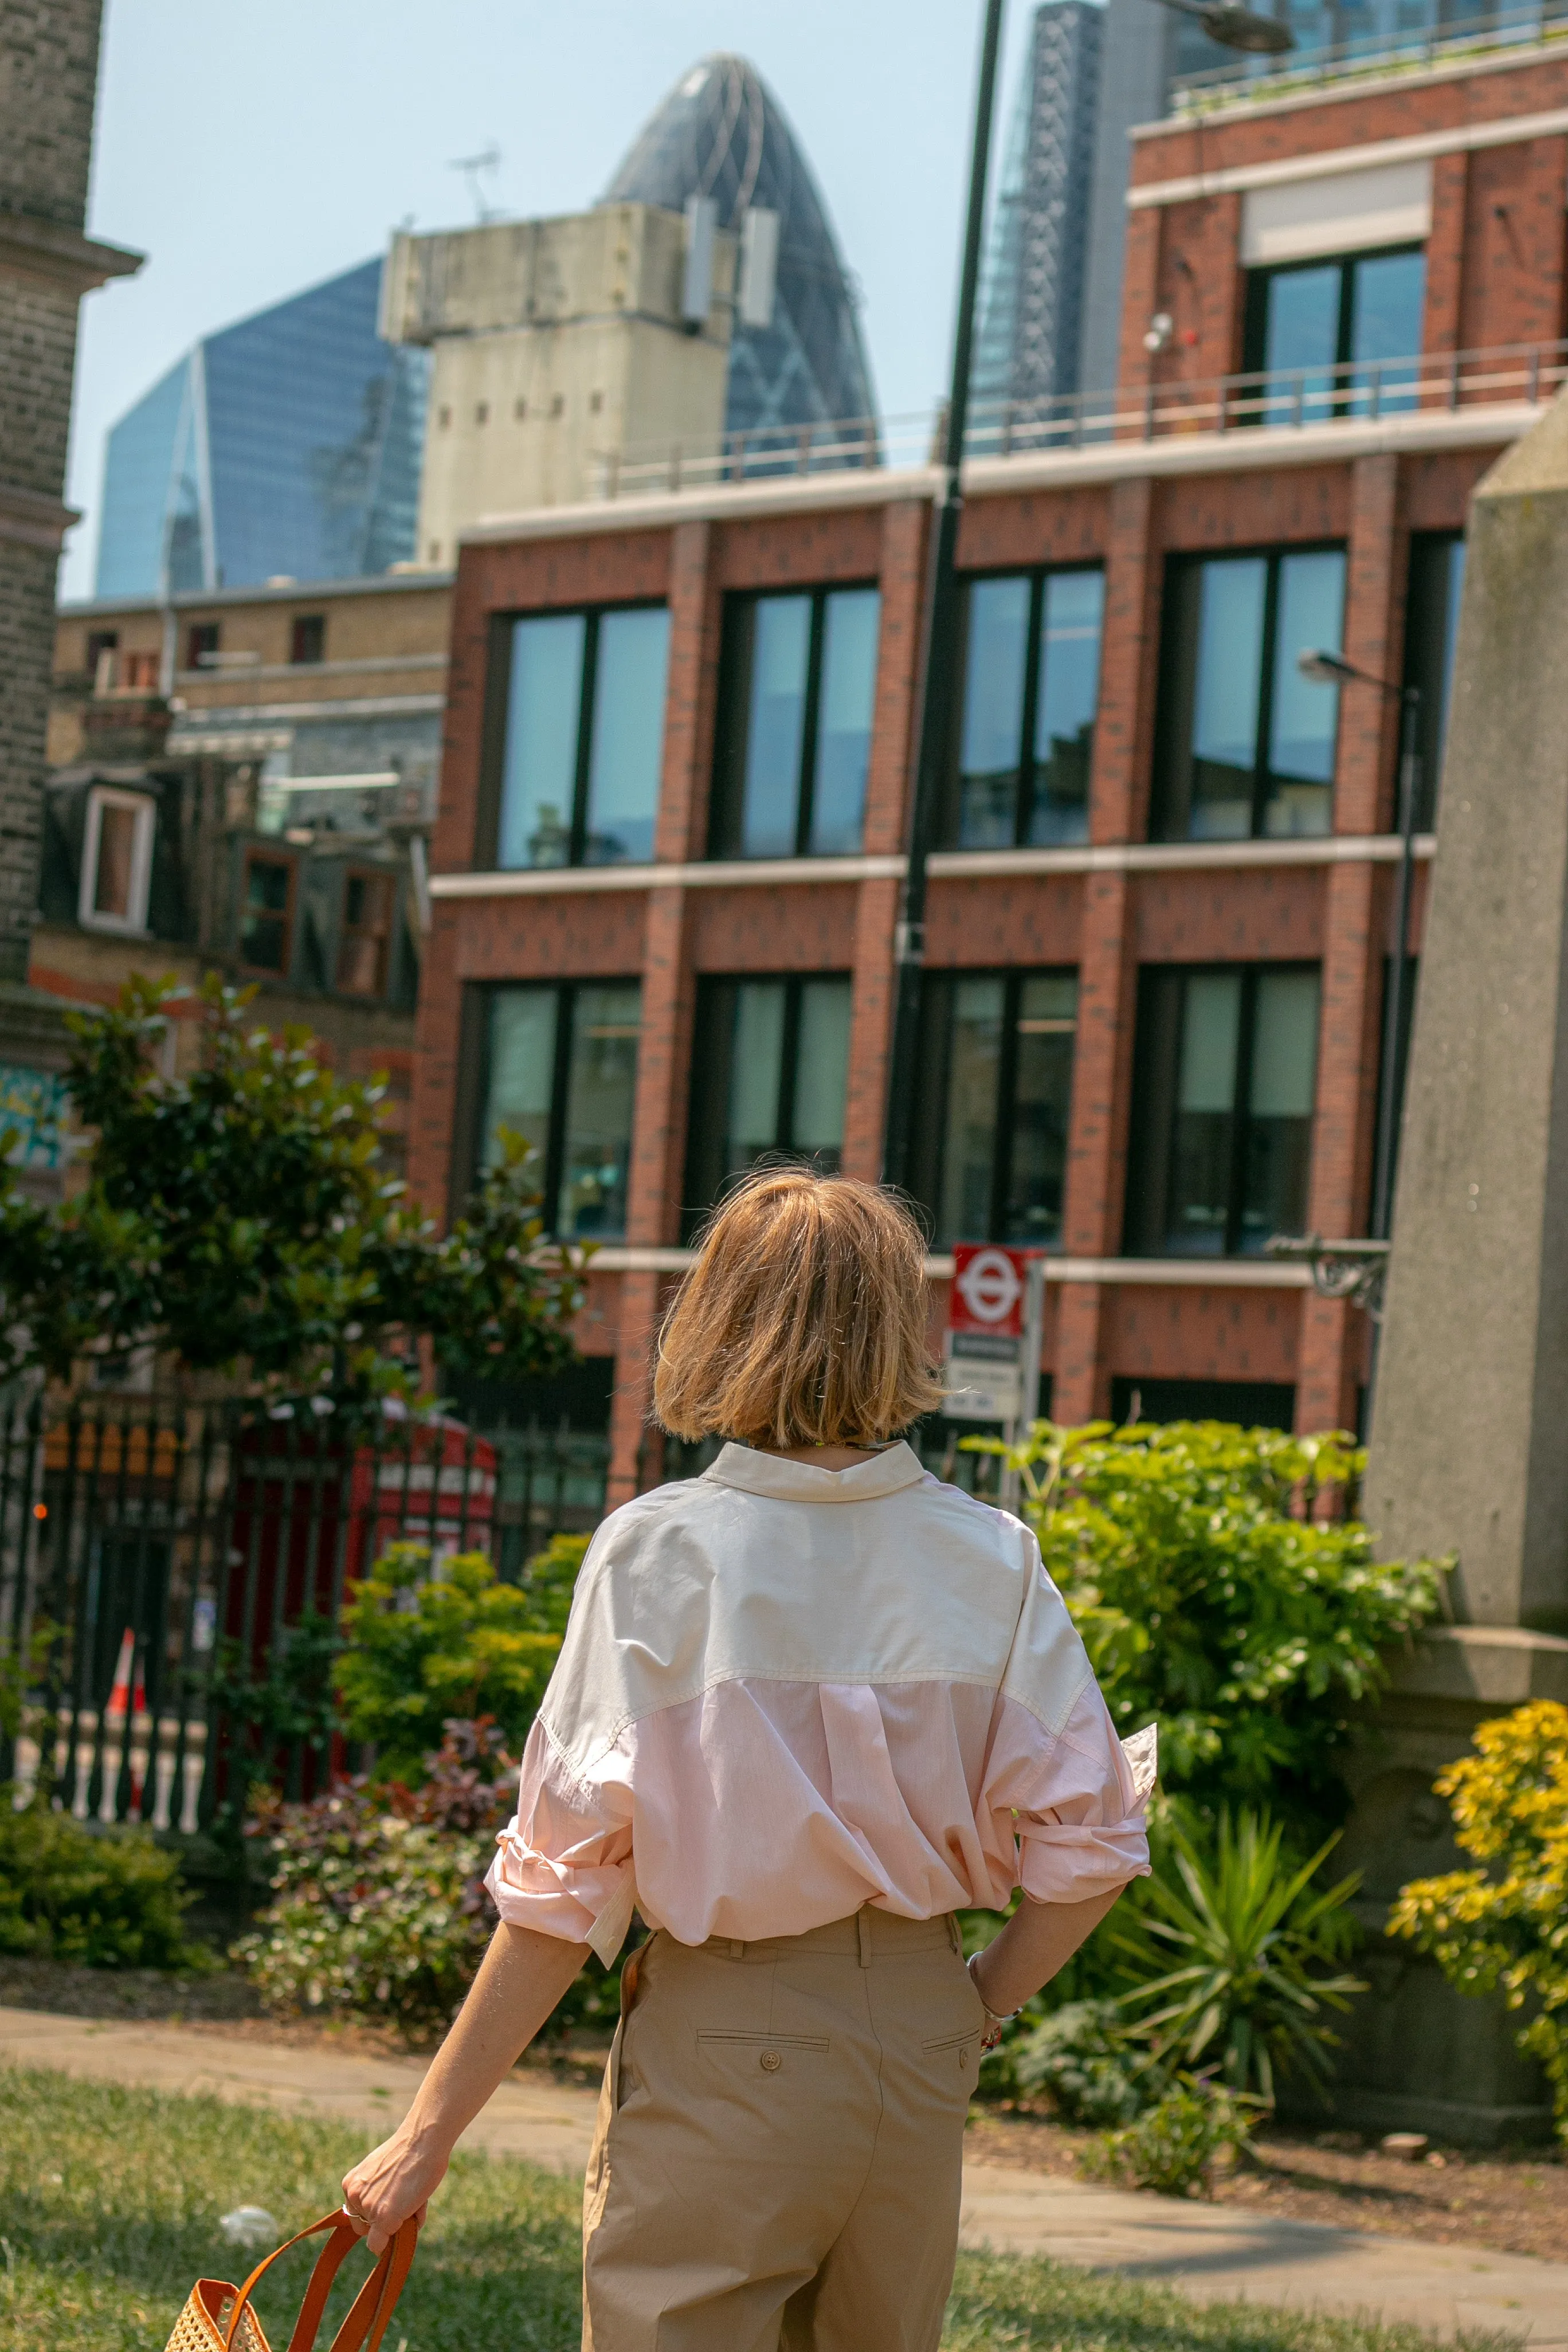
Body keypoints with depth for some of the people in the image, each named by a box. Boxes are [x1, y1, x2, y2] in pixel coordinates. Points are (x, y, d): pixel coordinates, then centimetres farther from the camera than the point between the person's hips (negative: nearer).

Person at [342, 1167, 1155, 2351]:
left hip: (722, 2038, -4)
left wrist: (430, 2134, -5)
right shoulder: (994, 1558, -1)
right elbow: (1090, 1847, -2)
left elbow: (568, 1877, -11)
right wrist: (974, 2007, 13)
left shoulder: (660, 1551, -10)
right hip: (918, 2050, 4)